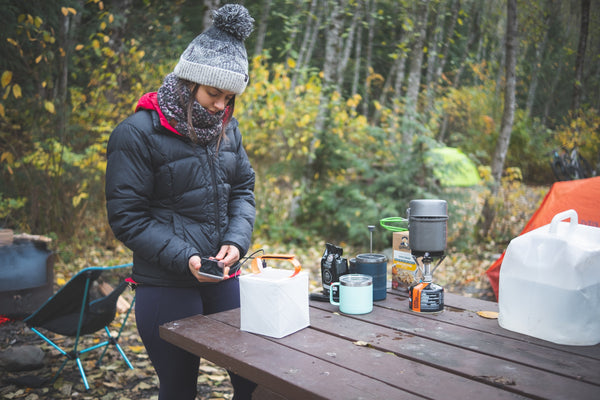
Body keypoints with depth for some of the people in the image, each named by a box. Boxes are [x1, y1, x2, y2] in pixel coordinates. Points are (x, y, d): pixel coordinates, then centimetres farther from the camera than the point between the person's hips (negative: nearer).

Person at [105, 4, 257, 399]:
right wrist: (184, 258, -20)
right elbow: (127, 216, -12)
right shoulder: (137, 133, -12)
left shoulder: (227, 127, 6)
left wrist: (236, 241, -8)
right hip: (166, 288, -5)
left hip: (225, 278, 5)